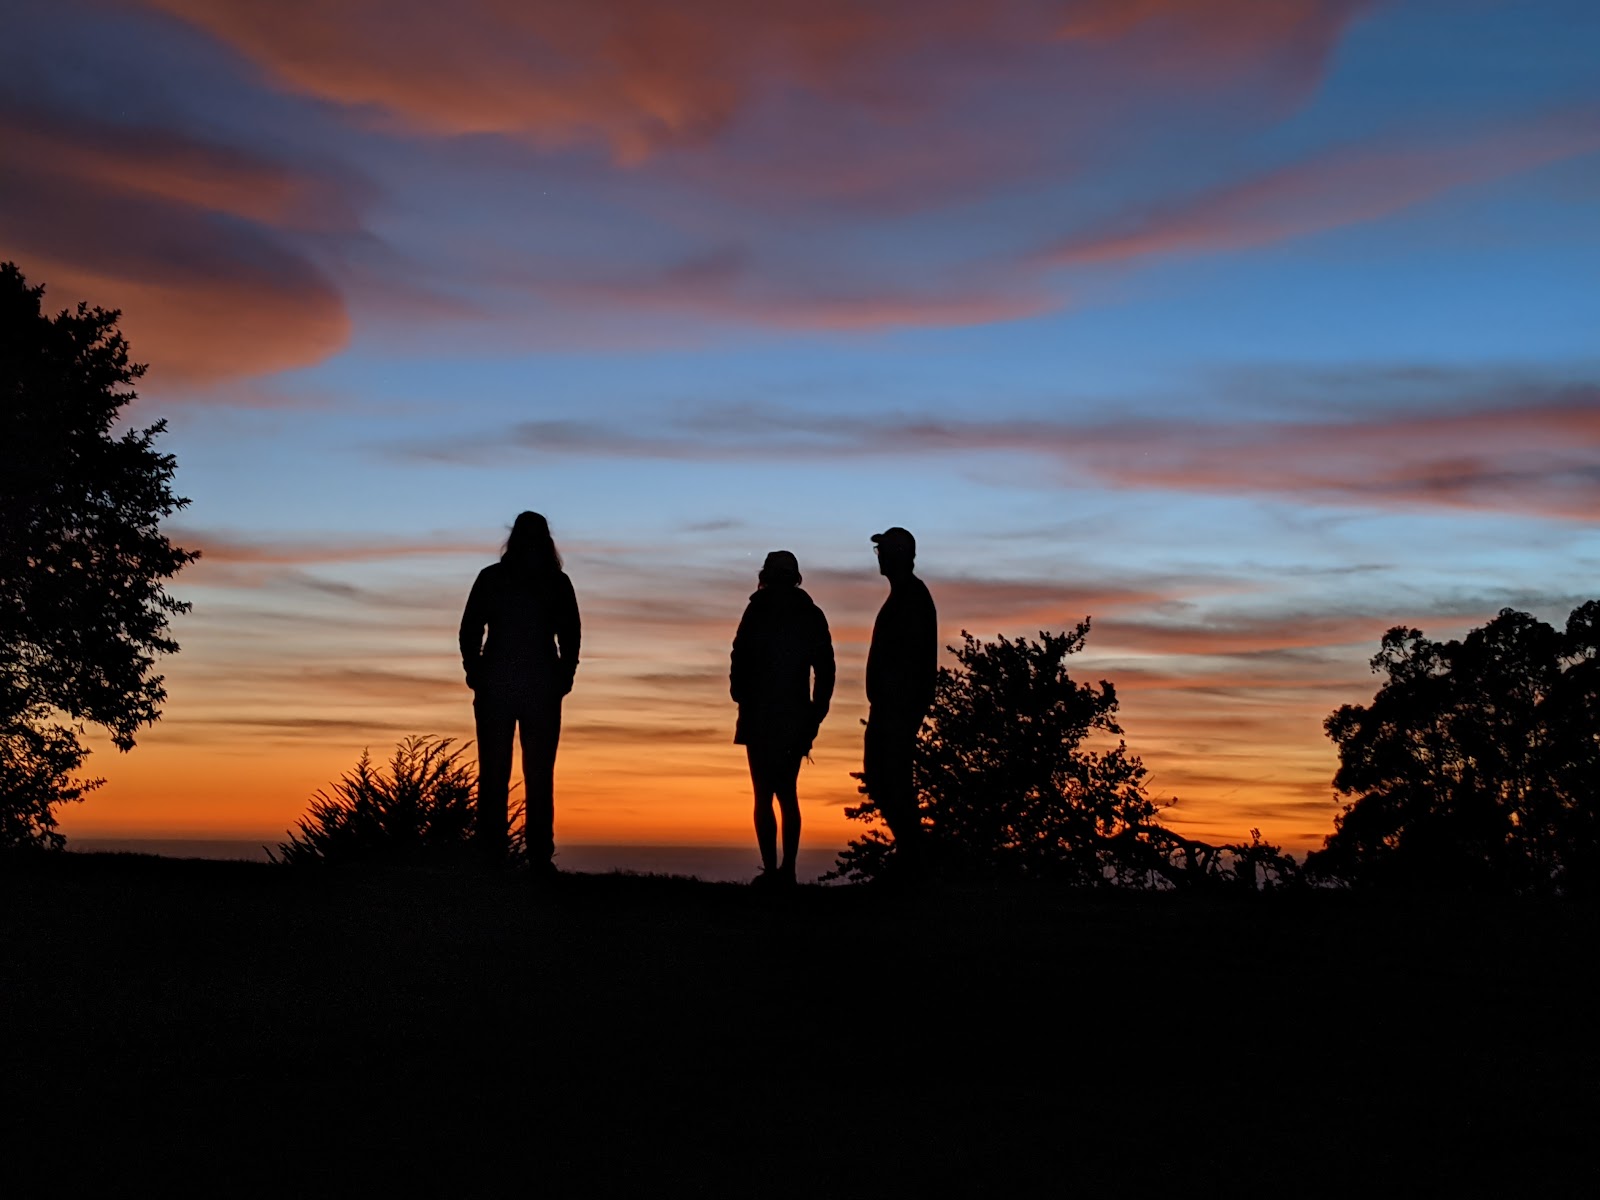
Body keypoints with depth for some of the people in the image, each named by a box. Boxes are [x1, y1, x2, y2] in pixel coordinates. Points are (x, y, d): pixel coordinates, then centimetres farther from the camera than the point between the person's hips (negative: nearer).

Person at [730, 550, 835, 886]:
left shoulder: (759, 610, -5)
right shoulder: (812, 616, 8)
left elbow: (740, 660, -9)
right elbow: (825, 671, 6)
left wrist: (742, 697, 5)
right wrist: (815, 715, 10)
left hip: (761, 719, -4)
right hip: (796, 718, 4)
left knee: (764, 795, -3)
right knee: (788, 795, 14)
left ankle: (771, 869, -10)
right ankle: (787, 869, 9)